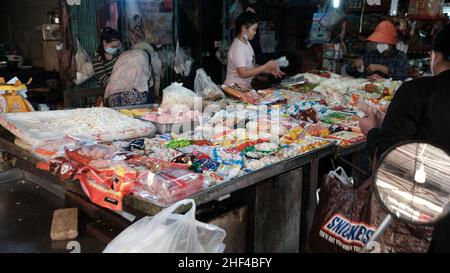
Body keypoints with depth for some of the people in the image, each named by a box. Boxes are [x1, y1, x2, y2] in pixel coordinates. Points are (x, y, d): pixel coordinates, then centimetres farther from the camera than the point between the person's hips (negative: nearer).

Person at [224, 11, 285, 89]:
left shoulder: (247, 43, 12)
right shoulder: (238, 48, -17)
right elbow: (243, 73, -24)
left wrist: (269, 70, 3)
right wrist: (266, 66, -20)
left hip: (246, 87, 9)